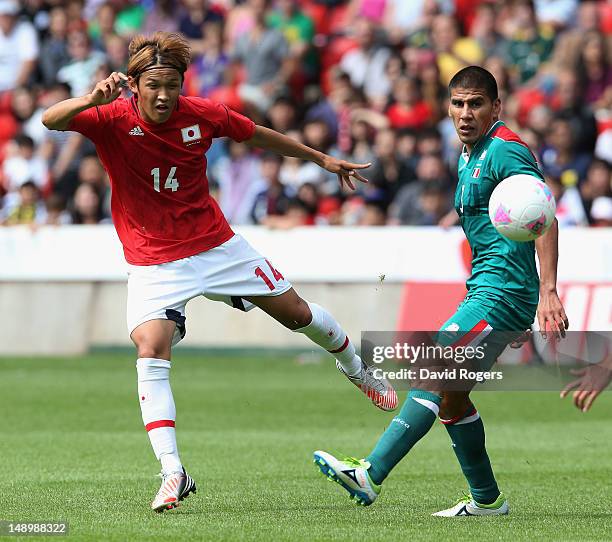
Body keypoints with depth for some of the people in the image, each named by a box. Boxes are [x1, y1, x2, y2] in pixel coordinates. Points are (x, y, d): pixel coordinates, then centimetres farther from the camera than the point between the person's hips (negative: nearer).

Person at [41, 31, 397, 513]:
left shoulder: (203, 115, -10)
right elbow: (51, 120, -33)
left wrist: (321, 158, 18)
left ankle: (356, 368, 46)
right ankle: (173, 474, -22)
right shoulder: (113, 119, -18)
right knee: (150, 353, -23)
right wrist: (91, 99, -53)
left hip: (217, 246, 3)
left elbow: (257, 135, 9)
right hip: (153, 264, -3)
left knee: (297, 313, 14)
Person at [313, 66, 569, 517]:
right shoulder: (470, 156, 19)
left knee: (433, 376, -17)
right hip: (484, 291, 10)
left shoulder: (505, 150, -12)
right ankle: (486, 499, 21)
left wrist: (548, 292, -28)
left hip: (502, 294, -10)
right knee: (450, 395, 11)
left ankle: (371, 475, -23)